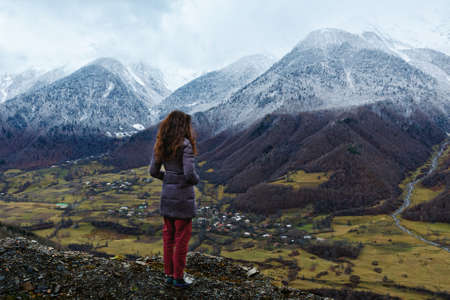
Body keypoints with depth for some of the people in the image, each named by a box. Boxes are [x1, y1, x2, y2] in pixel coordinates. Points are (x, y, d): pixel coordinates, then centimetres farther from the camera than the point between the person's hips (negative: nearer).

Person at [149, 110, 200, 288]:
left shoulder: (160, 145, 3)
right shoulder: (185, 144, -18)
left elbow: (153, 171, 5)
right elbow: (190, 173, -24)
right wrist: (196, 180, -2)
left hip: (167, 194, 6)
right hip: (183, 196, -6)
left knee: (168, 236, 16)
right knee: (182, 238, 7)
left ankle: (169, 274, 27)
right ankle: (178, 278, 18)